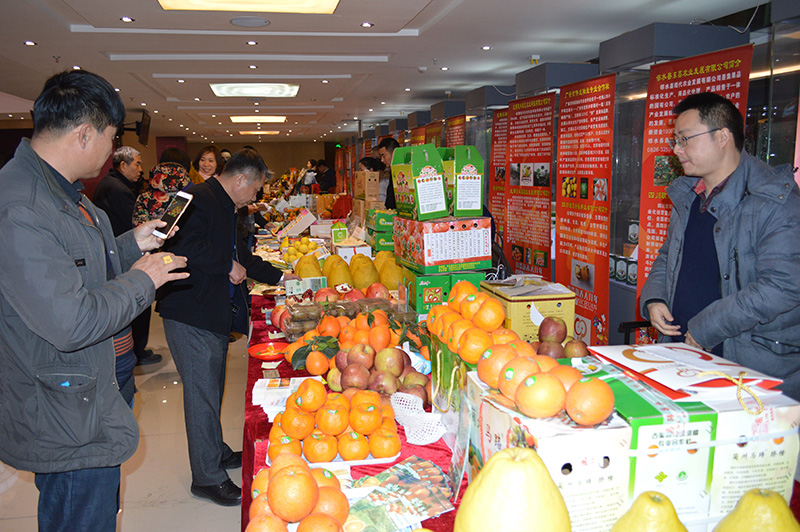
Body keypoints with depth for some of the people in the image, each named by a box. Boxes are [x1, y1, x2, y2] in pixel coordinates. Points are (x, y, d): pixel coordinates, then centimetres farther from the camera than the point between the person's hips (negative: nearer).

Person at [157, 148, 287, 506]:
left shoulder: (224, 207, 18)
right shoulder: (199, 199, -15)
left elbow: (237, 253, 29)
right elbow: (187, 247, -29)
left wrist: (276, 276, 31)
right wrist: (229, 266, -17)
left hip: (214, 315, 10)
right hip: (191, 318, -10)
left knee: (212, 390, 20)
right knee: (203, 394, -1)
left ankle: (217, 452, 35)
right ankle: (207, 477, 12)